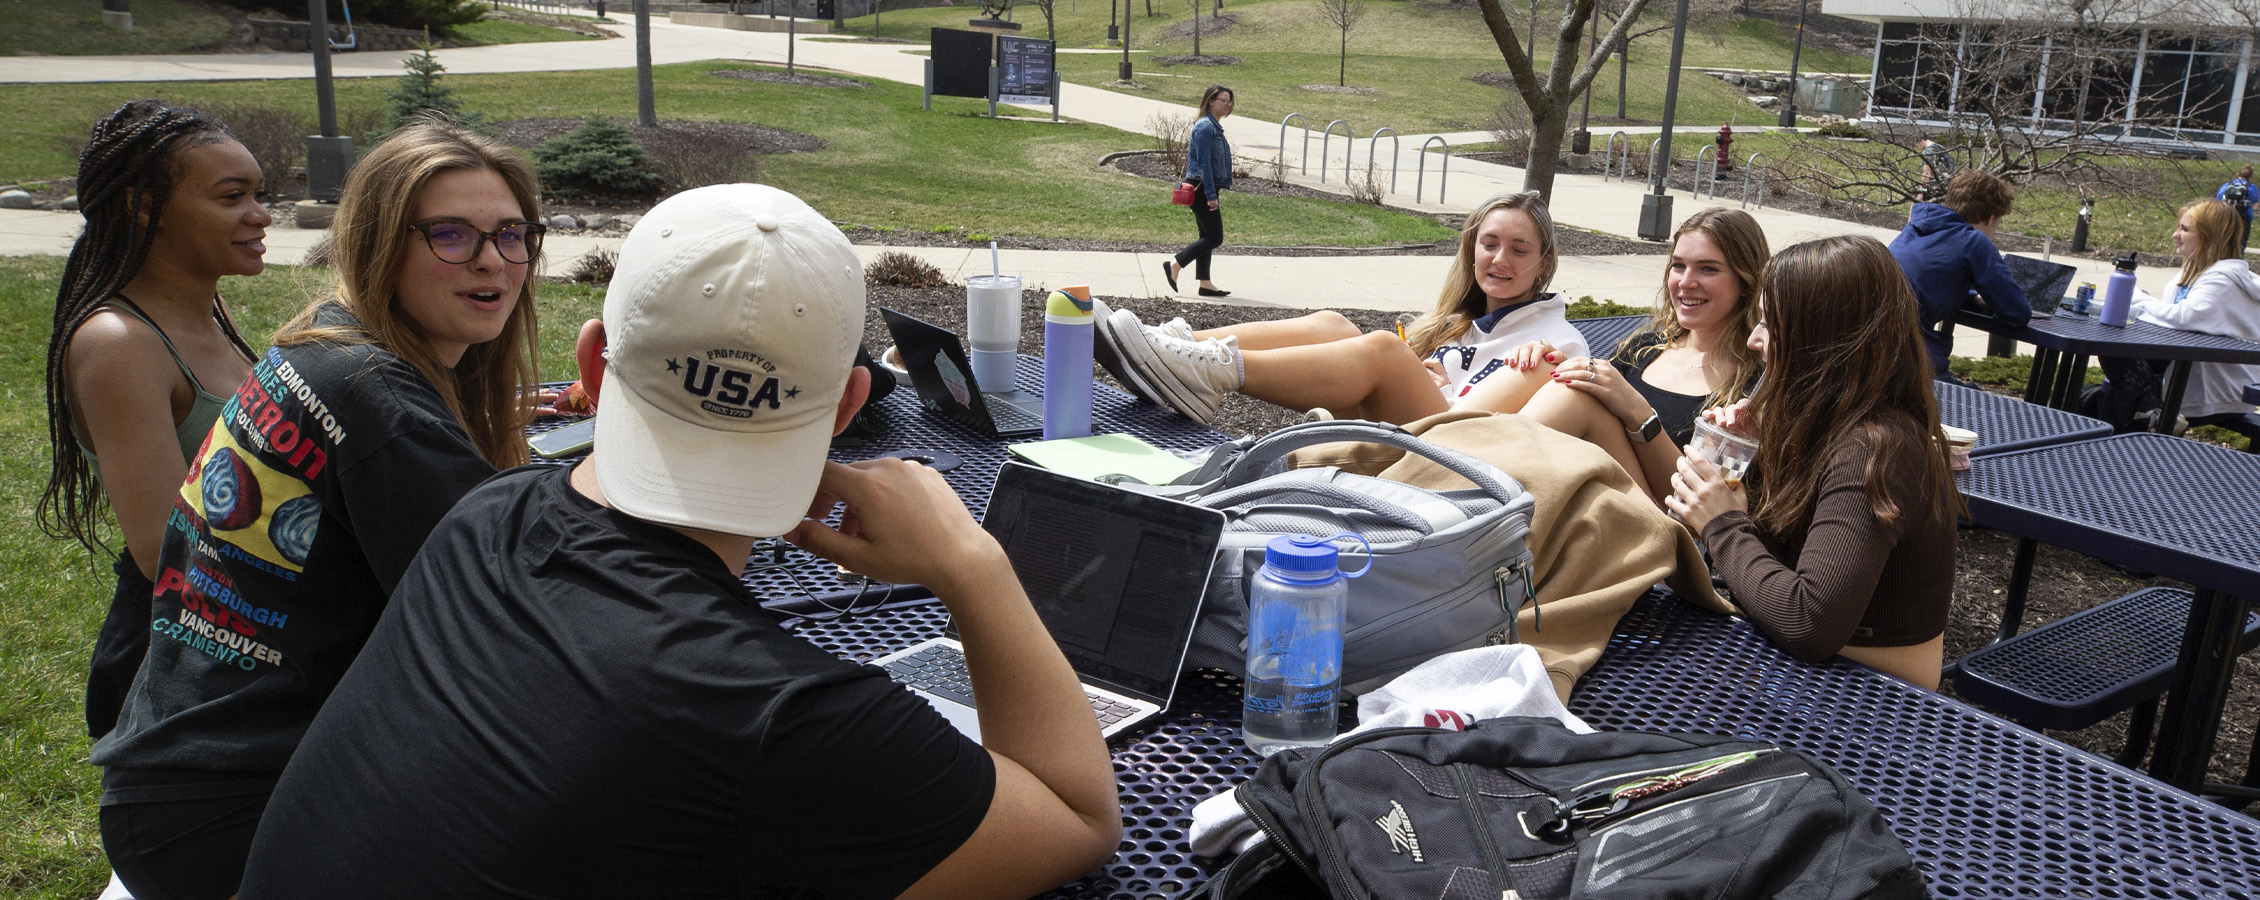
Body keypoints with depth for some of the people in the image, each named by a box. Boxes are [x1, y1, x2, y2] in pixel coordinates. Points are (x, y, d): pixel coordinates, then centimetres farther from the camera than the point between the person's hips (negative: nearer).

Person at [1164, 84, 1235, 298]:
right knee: (1215, 238, -9)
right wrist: (1211, 195, -23)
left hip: (1206, 190, 10)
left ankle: (1205, 284, 14)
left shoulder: (1214, 126, 17)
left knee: (1208, 237, 11)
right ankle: (1174, 264, -2)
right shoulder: (1205, 127, -15)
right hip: (1201, 189, -10)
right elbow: (1204, 164, -20)